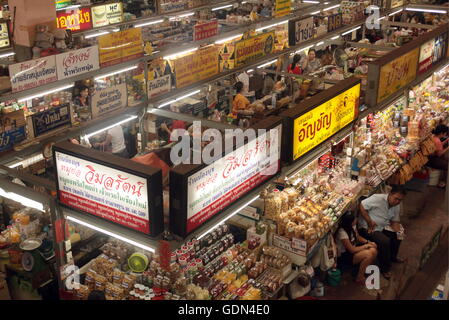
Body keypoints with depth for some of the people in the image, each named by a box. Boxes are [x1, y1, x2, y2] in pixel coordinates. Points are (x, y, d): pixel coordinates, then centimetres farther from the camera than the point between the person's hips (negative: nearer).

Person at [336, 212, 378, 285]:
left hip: (353, 247, 8)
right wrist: (366, 246, -15)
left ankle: (367, 270, 10)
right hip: (343, 256, -8)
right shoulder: (342, 232, -30)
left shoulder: (352, 226, -6)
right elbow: (352, 250, -24)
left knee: (374, 251, -13)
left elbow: (358, 237, 12)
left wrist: (368, 242, -6)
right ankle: (359, 278, -9)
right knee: (368, 254, -26)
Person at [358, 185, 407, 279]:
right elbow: (362, 206, -24)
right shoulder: (377, 199, -23)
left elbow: (394, 221, 11)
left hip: (382, 228, 9)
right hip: (367, 228, -9)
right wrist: (369, 221, -24)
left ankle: (392, 257, 30)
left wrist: (397, 229, -11)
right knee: (385, 241, -26)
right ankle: (384, 269, -9)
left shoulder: (396, 206, 2)